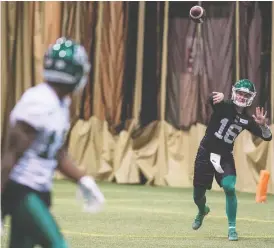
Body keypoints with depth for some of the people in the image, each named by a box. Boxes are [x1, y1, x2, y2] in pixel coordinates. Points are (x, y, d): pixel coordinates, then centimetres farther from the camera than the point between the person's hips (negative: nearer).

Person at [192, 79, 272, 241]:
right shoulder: (224, 106, -12)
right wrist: (220, 97, -60)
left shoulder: (247, 120, -2)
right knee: (198, 195, 5)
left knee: (229, 188, -21)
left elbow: (267, 137, -3)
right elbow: (213, 98, -36)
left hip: (225, 157, 2)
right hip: (206, 153, -2)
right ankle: (202, 211, 43)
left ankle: (232, 228, -8)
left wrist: (262, 125, -24)